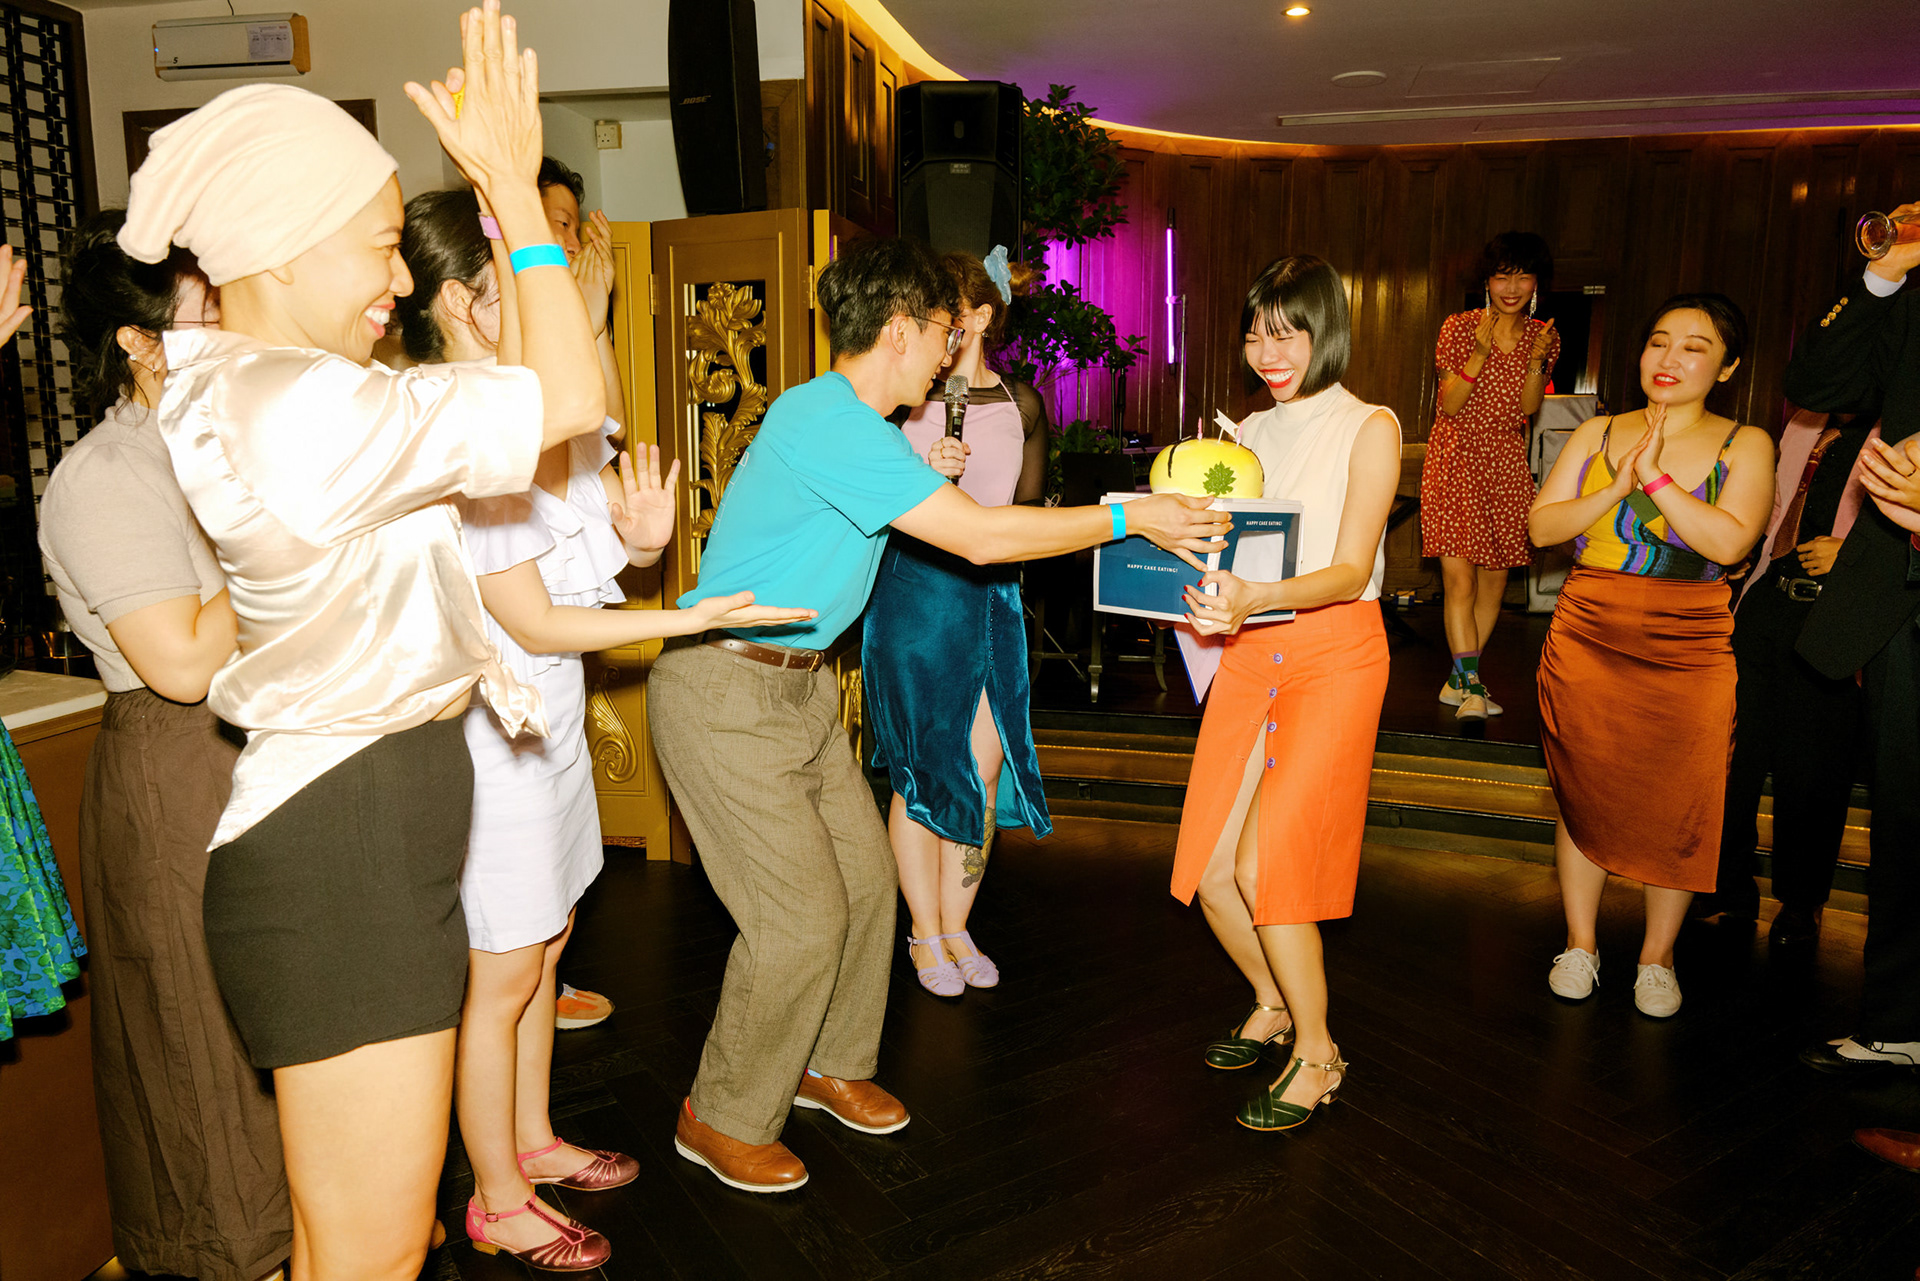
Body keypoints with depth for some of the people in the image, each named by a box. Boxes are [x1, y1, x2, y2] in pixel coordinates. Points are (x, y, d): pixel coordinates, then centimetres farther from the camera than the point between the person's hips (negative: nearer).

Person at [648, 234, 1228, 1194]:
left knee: (865, 877, 12)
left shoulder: (850, 424, 9)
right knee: (801, 916, -7)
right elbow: (983, 538, -25)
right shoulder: (826, 420, -23)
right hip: (726, 693, -10)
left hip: (797, 683, 10)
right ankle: (722, 1119, 14)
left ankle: (831, 1066, 33)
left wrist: (920, 483, 12)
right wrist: (1127, 518, -18)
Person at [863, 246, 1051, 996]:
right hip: (913, 589, -3)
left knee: (986, 764, 3)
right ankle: (926, 937, 18)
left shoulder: (1019, 404, 8)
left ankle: (956, 927, 21)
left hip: (990, 593, 3)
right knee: (921, 767, 1)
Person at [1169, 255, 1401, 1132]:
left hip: (1336, 653, -5)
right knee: (1209, 871, 2)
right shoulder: (1250, 432, 14)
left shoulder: (1369, 428, -2)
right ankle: (1272, 1005, 30)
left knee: (1265, 862, -14)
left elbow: (1349, 570, -13)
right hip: (1249, 656, 5)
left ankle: (1317, 1051, 8)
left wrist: (1254, 599, -30)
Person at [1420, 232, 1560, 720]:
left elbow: (1527, 407, 1)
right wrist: (1480, 354, -22)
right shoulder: (1460, 328, -5)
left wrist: (1537, 361, -15)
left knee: (1495, 580, 6)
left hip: (1507, 465, 4)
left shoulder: (1542, 336, 6)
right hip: (1457, 459, -4)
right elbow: (1449, 404, -9)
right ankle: (1471, 685, -7)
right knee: (1459, 578, -12)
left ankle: (1459, 680, 18)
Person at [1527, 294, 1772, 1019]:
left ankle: (1656, 956, 21)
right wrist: (1619, 486, -13)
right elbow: (1542, 527, 0)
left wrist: (1655, 474, -16)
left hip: (1688, 652, -1)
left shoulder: (1744, 445, 2)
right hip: (1588, 640, 2)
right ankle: (1580, 944, 23)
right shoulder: (1596, 435, 8)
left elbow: (1729, 541, -14)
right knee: (1582, 796, 7)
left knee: (1678, 808, 2)